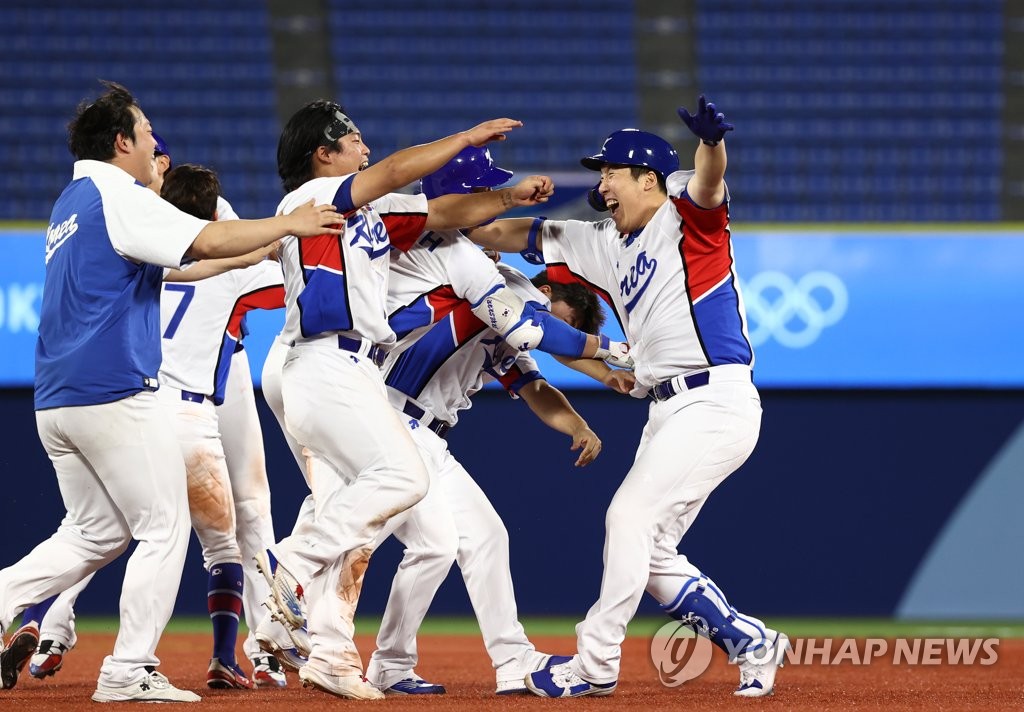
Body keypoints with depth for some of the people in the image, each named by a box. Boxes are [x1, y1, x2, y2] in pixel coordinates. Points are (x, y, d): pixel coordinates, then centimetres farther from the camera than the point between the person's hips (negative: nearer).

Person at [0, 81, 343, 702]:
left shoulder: (72, 204, 21)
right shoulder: (118, 197, -9)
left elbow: (174, 260, 28)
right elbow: (206, 241, -18)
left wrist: (264, 250, 27)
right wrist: (289, 224, -7)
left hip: (56, 404, 9)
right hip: (114, 394, -9)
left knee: (96, 533, 18)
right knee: (165, 527, -1)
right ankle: (130, 672, -4)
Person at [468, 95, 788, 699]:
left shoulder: (686, 215, -4)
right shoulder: (608, 246, 18)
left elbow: (709, 182, -26)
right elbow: (523, 237, 22)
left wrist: (713, 141, -49)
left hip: (717, 404, -9)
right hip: (669, 413, 9)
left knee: (631, 517, -12)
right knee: (650, 550, 9)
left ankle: (595, 665, -7)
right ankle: (749, 642, 16)